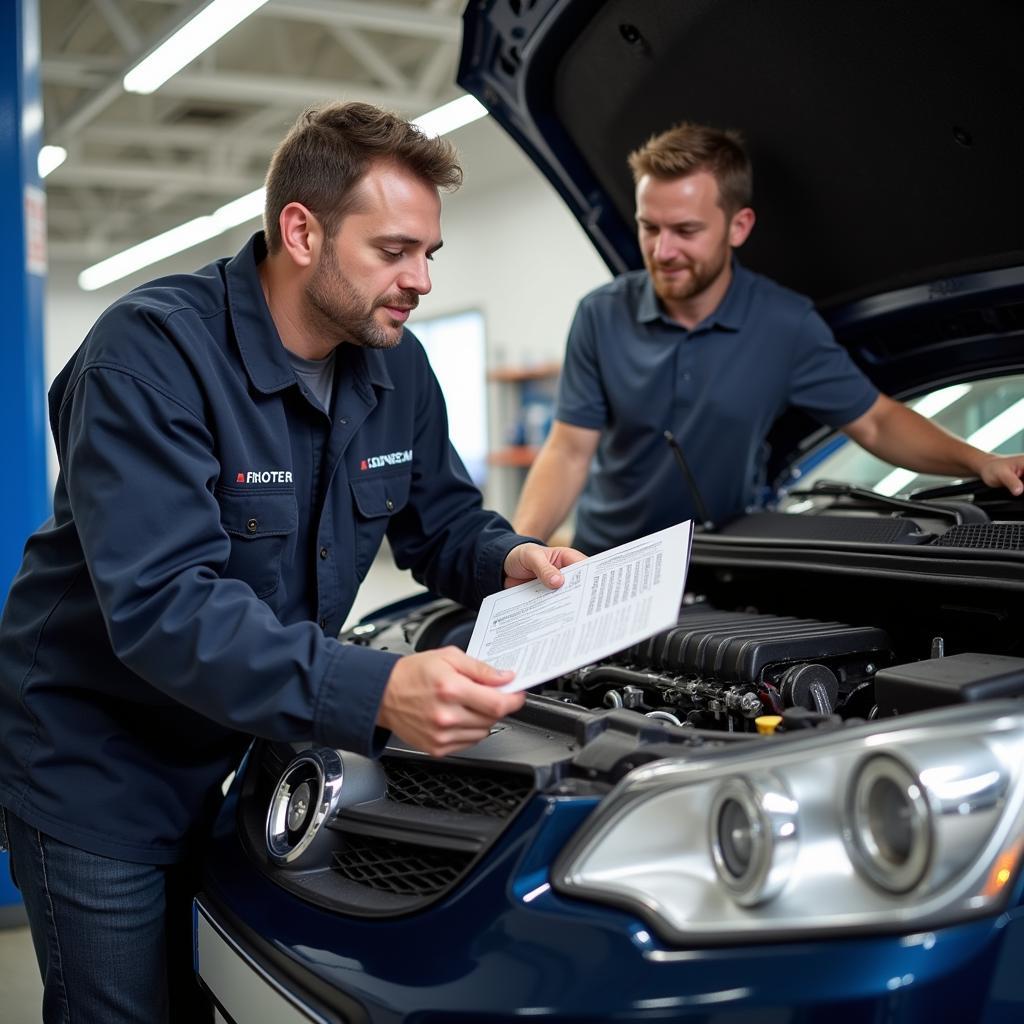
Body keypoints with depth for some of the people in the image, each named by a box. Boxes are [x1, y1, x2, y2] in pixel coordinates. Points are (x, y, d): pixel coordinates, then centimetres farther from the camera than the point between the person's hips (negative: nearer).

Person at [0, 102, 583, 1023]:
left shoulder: (398, 368, -1)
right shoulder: (152, 353, -25)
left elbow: (442, 522, 11)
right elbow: (163, 604, -35)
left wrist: (510, 560, -14)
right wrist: (378, 694, -45)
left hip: (238, 748, 6)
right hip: (97, 767, -6)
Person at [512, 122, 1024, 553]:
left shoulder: (787, 325, -8)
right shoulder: (602, 316, -7)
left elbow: (874, 420, 2)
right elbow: (570, 451, -7)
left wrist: (979, 462, -13)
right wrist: (518, 546, -23)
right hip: (605, 566, 1)